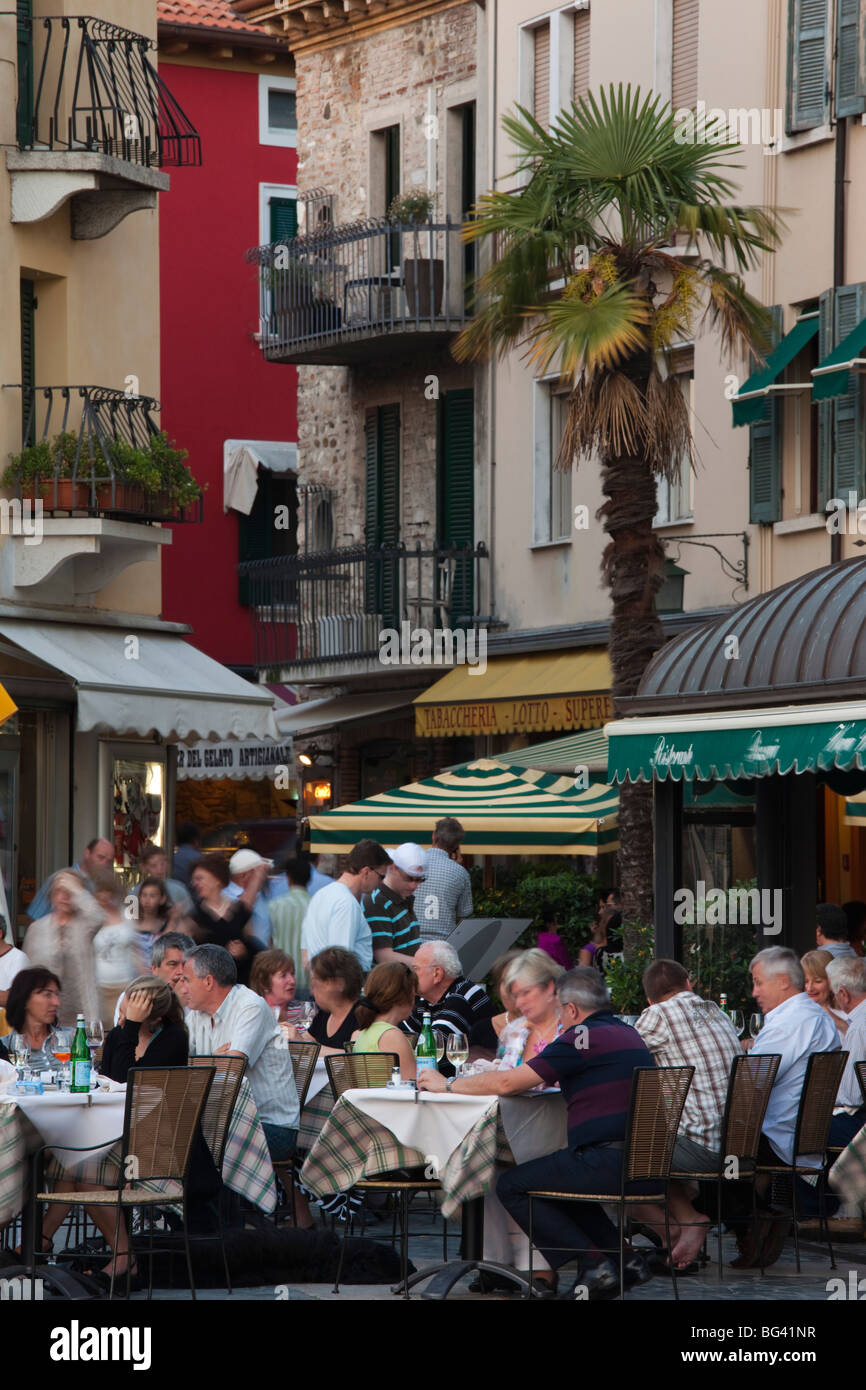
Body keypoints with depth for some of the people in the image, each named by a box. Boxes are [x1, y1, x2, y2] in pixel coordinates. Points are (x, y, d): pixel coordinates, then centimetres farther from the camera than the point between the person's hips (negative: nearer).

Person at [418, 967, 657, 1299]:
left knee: (511, 1186, 2)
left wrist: (446, 1085, 2)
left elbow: (506, 1083, -10)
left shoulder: (582, 1038, -10)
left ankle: (594, 1264, -4)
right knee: (557, 1183, 31)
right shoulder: (627, 1034, 18)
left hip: (609, 1163, -10)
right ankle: (625, 1258, 21)